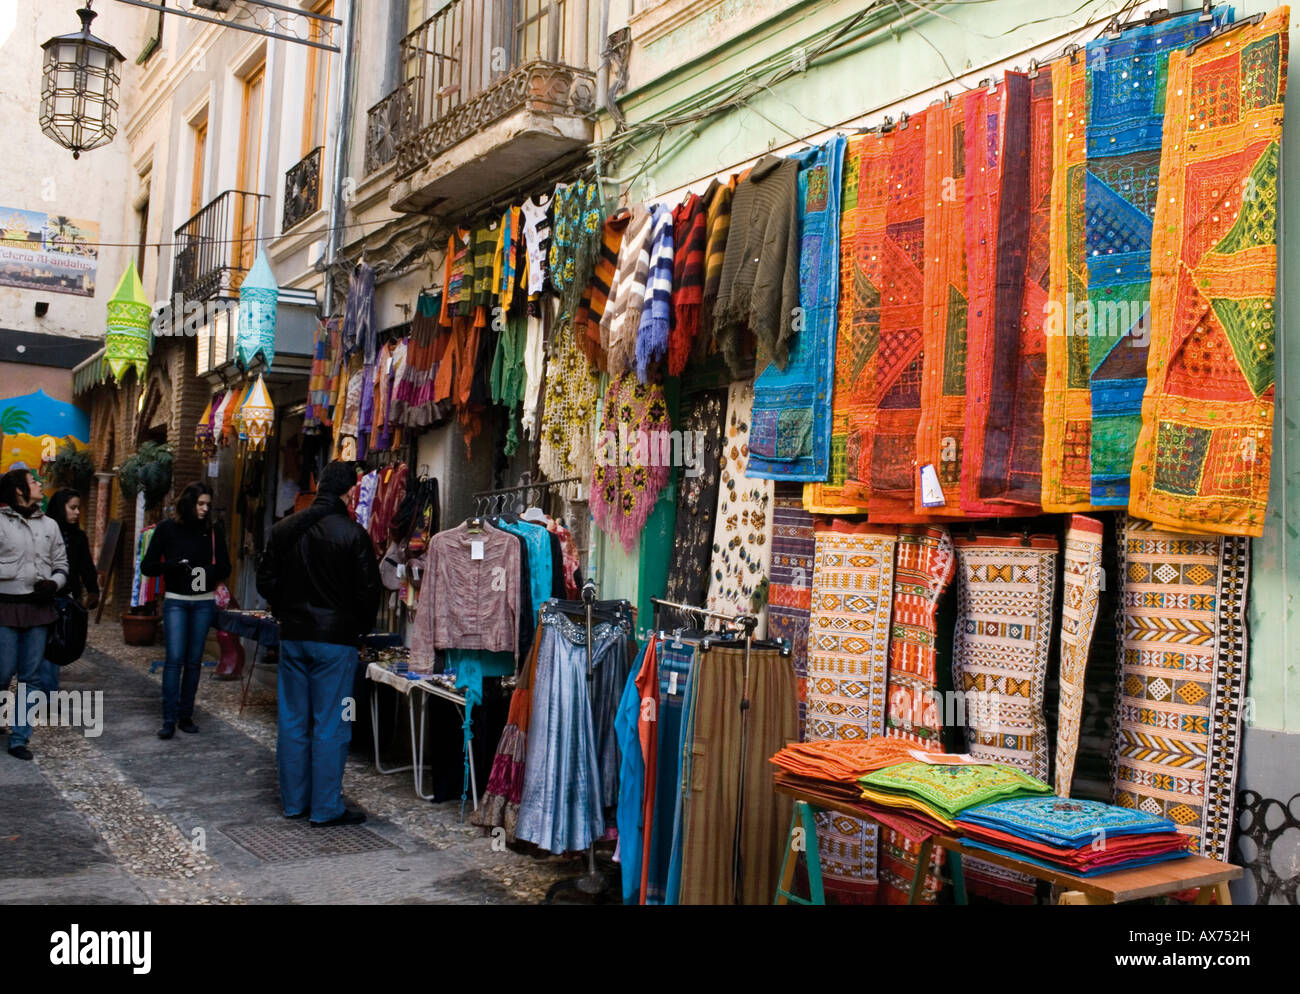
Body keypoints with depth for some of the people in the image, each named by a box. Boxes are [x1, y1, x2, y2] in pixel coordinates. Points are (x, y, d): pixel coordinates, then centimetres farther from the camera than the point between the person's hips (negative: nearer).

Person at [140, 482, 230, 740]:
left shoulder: (213, 531, 5)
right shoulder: (167, 529, -1)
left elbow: (225, 567, 8)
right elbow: (147, 566, 0)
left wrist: (210, 571, -14)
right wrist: (172, 565, -18)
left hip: (204, 602, 2)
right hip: (176, 600, -2)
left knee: (194, 660, 5)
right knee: (175, 658, -10)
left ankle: (186, 715, 13)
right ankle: (169, 720, -8)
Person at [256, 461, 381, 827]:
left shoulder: (285, 529, 3)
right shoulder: (353, 534, -13)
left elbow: (266, 582, 8)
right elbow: (367, 592, -10)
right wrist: (359, 630, 6)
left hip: (293, 636, 5)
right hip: (336, 639, -5)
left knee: (292, 720, 12)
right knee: (330, 725, 2)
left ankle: (293, 800, 21)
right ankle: (326, 807, 7)